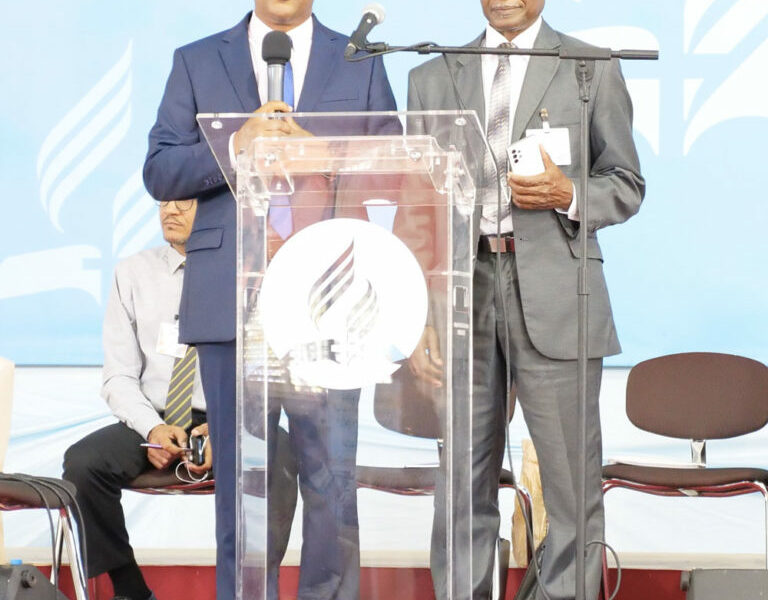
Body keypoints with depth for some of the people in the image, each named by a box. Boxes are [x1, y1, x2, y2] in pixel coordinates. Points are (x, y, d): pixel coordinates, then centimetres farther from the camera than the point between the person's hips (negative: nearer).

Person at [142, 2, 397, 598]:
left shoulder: (361, 63, 12)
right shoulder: (197, 62, 12)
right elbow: (159, 172, 3)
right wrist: (235, 144, -13)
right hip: (230, 297, 0)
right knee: (241, 477, 3)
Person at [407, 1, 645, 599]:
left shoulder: (594, 69, 10)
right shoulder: (433, 78, 14)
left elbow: (627, 185, 11)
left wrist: (568, 195, -11)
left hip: (553, 297, -2)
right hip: (462, 289, 2)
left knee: (573, 483, -3)